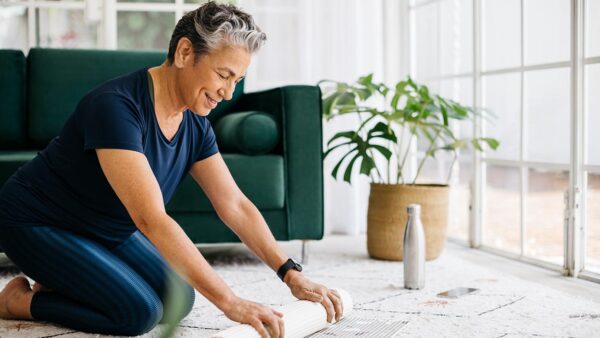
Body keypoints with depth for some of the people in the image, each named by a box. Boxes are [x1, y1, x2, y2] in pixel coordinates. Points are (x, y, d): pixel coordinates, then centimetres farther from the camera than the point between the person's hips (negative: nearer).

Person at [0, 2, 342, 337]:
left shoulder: (195, 124, -8)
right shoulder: (117, 106, -34)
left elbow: (235, 204, -4)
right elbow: (151, 219, -42)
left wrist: (291, 274, -14)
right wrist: (229, 302, -44)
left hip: (106, 230, 8)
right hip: (36, 223, -8)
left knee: (178, 301, -1)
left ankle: (66, 282, 15)